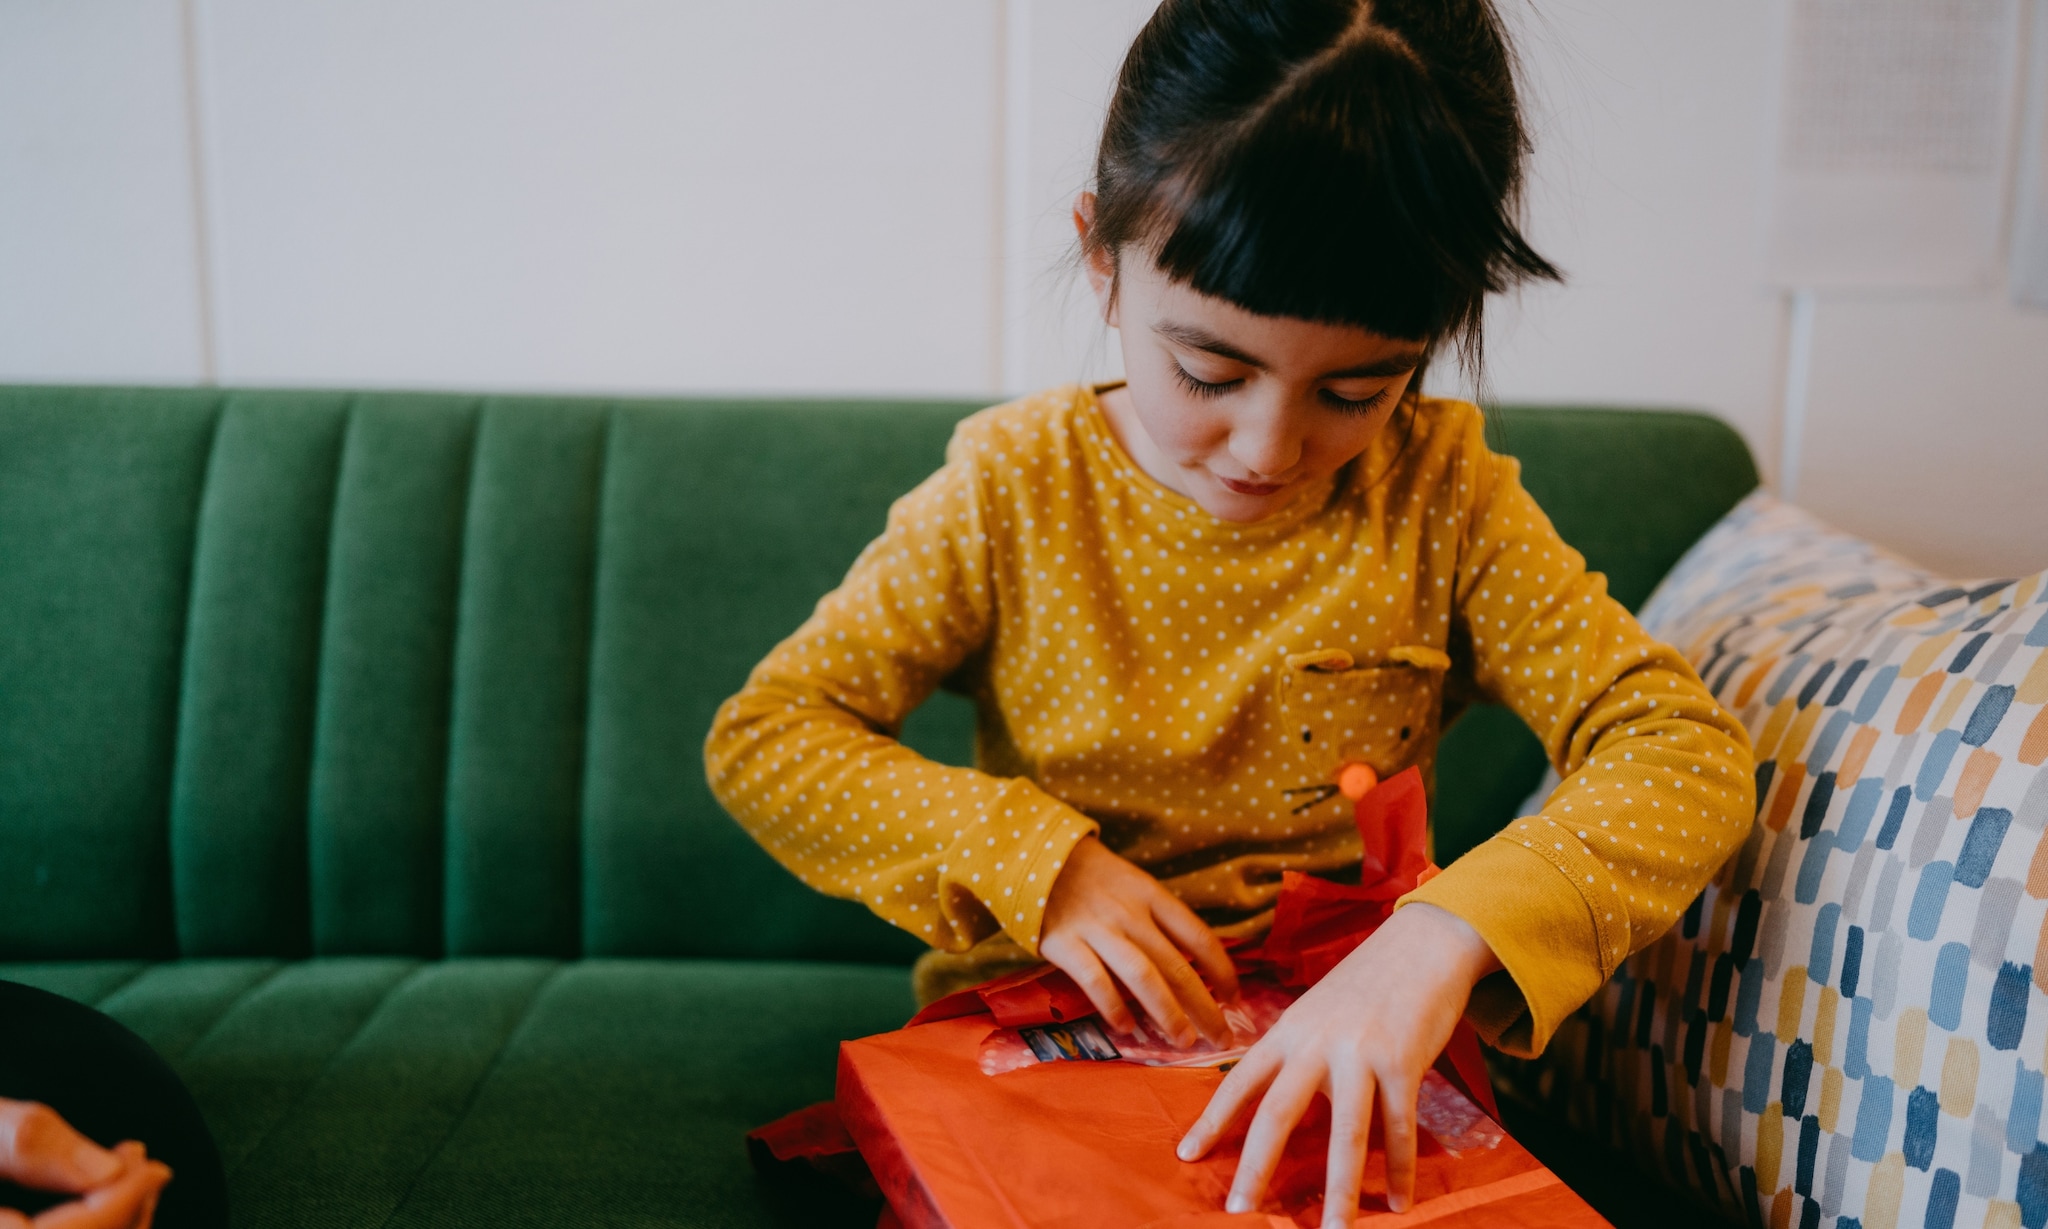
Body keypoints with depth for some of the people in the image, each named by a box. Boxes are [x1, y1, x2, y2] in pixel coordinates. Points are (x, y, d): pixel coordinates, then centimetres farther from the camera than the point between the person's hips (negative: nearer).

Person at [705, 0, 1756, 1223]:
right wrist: (1033, 860, -20)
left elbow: (1689, 751, -14)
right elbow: (762, 737, -6)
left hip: (1344, 1055, 1)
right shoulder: (1015, 492, -8)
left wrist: (1446, 937, -32)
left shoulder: (1442, 500, -8)